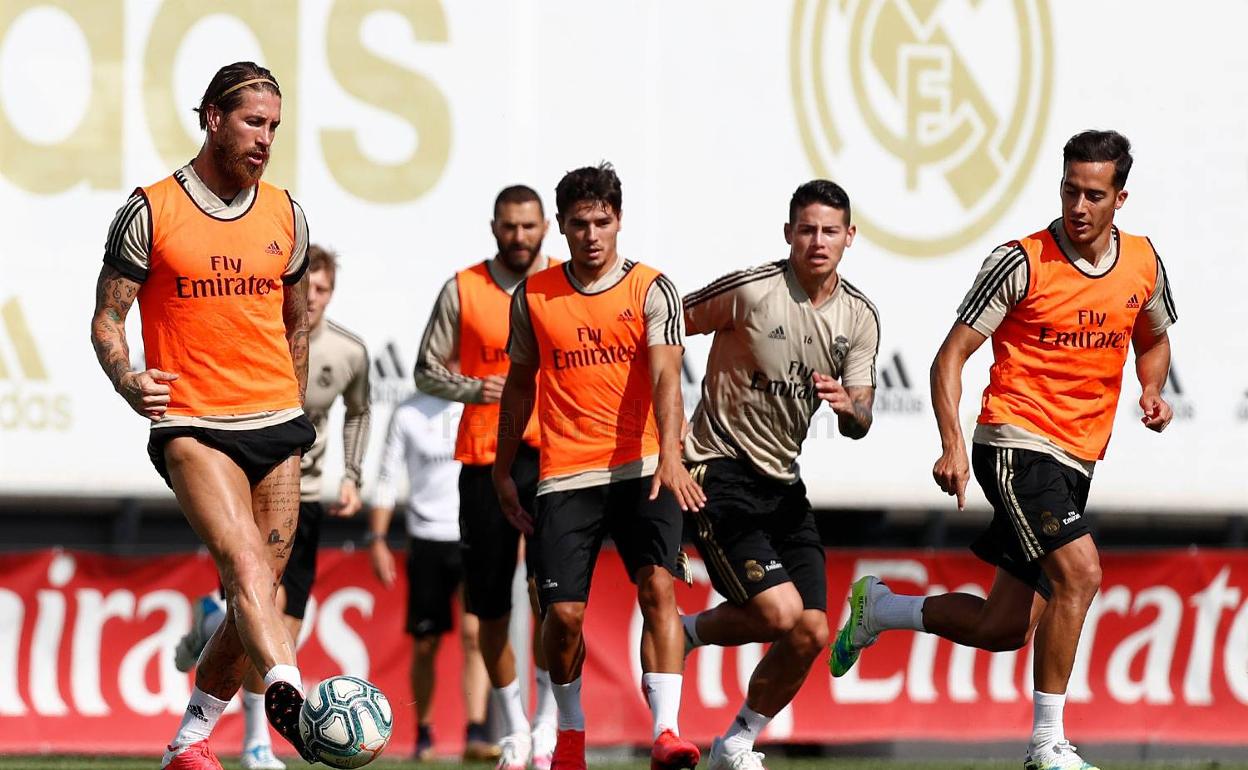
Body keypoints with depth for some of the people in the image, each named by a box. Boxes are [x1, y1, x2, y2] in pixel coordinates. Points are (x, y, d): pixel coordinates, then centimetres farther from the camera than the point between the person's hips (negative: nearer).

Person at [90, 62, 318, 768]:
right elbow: (107, 317, 1)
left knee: (257, 592, 3)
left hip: (276, 424, 5)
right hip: (193, 425, -5)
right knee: (245, 563, -27)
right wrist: (127, 379, -18)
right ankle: (290, 698, -48)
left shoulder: (285, 214, 11)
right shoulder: (152, 212, -2)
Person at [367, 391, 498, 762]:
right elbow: (388, 479, 7)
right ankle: (424, 732, 23)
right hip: (427, 536, 1)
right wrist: (376, 540, 1)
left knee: (474, 633, -16)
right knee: (425, 644, 6)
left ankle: (476, 735, -20)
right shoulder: (409, 414, 4)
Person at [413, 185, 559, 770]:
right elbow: (427, 370, 7)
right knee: (491, 606, 5)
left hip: (551, 454, -1)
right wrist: (474, 388, -11)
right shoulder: (463, 290, 4)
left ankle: (548, 719, -8)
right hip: (484, 458, 1)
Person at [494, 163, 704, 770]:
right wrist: (503, 471, 19)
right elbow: (520, 384, 19)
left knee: (657, 585, -21)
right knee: (563, 611, -5)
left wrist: (670, 457, -28)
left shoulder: (651, 290, -1)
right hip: (565, 476, 2)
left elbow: (665, 378, -13)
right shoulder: (533, 297, 7)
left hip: (641, 471, -2)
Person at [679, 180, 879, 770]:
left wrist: (848, 407, -21)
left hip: (783, 483, 6)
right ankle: (683, 634, 9)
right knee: (780, 615, -21)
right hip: (720, 472, -6)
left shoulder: (859, 317, 3)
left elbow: (860, 424, 3)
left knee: (811, 635, -2)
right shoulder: (749, 290, -14)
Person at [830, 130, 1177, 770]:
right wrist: (953, 445, -22)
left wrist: (1152, 392, 4)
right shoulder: (1022, 262, -11)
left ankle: (878, 607, 33)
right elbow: (951, 357, -9)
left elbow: (1154, 339, 26)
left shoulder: (1143, 263, 6)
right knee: (1079, 571, -25)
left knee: (1004, 629, 8)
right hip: (1017, 445, -6)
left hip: (1074, 463, 6)